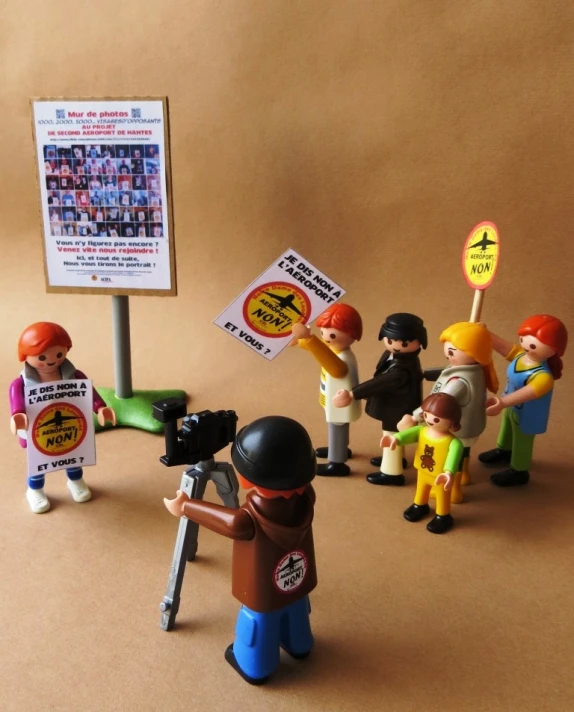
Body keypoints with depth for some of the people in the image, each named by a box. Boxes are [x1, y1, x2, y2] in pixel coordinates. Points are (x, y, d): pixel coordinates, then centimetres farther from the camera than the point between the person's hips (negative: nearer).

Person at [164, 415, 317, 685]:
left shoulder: (249, 521, -41)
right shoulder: (305, 497, -27)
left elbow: (230, 521, -22)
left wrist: (184, 507, -6)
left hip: (264, 597, -5)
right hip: (298, 584, 5)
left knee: (259, 629, 24)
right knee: (294, 614, 34)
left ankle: (253, 666, 51)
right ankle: (299, 646, 61)